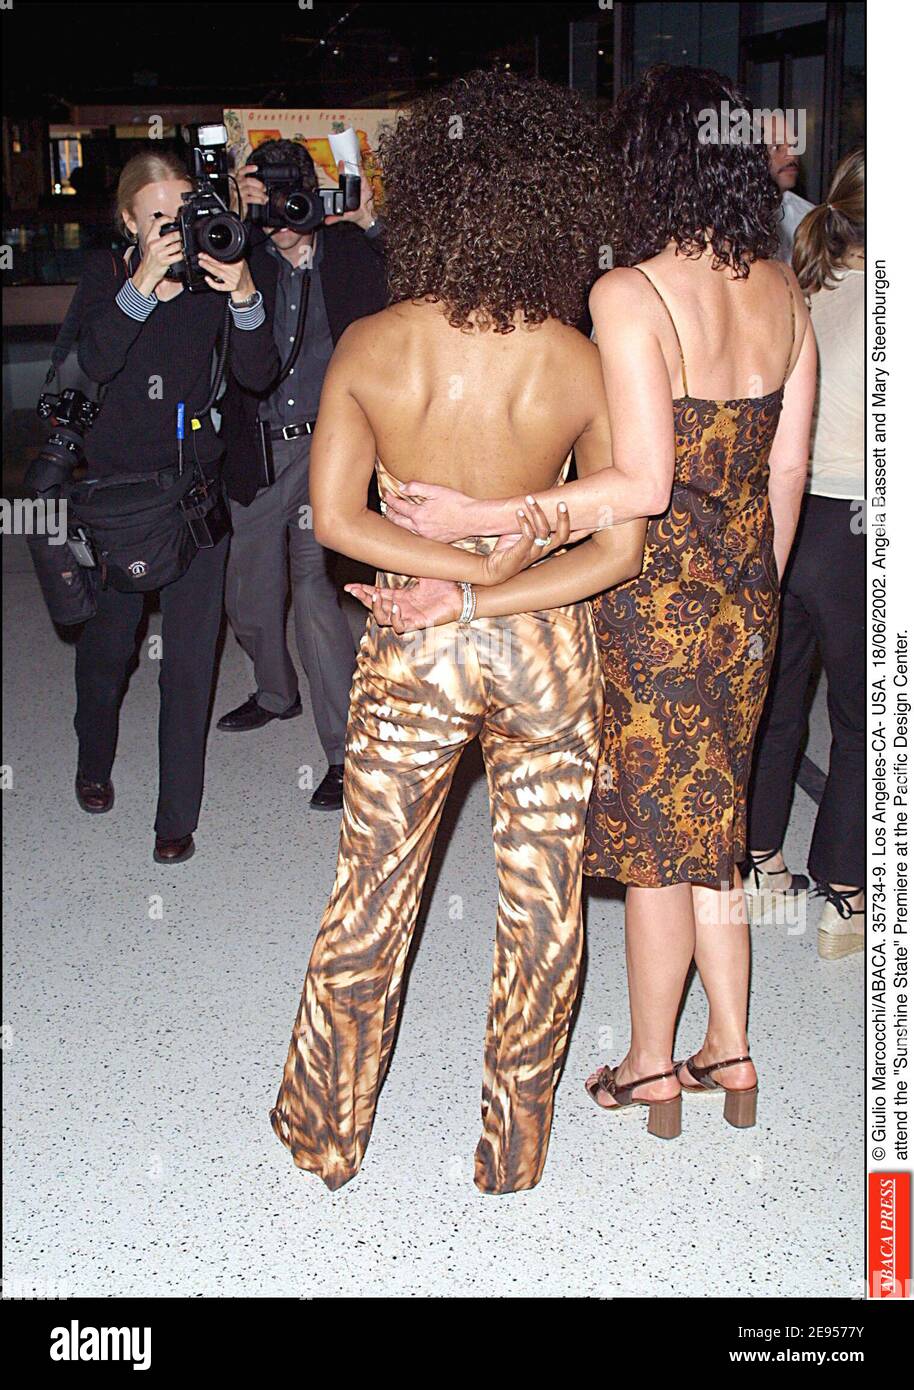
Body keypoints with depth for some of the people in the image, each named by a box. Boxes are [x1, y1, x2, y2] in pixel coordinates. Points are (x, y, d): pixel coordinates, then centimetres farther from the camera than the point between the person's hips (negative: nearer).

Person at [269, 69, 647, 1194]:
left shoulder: (367, 349, -10)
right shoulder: (581, 364, -10)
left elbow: (334, 518, -12)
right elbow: (620, 548, -9)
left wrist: (469, 570, -13)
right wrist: (500, 593, -12)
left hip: (411, 656, 0)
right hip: (549, 652, 0)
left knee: (371, 894, 15)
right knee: (542, 905, 14)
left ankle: (325, 1133, 32)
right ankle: (515, 1151, 29)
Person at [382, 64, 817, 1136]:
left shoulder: (630, 294, -18)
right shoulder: (782, 291, 4)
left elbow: (643, 484, -24)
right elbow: (787, 467, 8)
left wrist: (480, 517, -22)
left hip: (653, 600, -6)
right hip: (742, 601, 7)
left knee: (654, 838, 8)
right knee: (712, 823, 19)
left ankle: (651, 1070, 25)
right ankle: (730, 1051, 30)